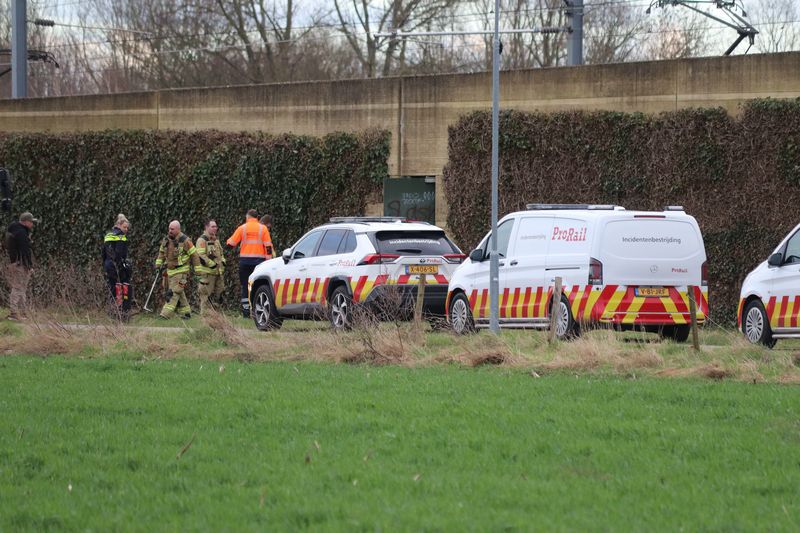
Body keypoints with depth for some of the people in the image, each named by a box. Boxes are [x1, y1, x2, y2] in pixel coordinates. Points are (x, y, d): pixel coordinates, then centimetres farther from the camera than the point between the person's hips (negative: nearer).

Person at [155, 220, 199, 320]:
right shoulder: (166, 240, 6)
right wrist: (158, 264, 12)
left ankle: (166, 314, -19)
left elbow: (194, 255, -9)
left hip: (181, 271, -7)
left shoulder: (185, 241, -14)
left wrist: (198, 269, -7)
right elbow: (162, 252, 22)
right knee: (179, 293, 13)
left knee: (174, 293, -14)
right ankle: (186, 312, 23)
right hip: (170, 270, 7)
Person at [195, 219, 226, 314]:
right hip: (207, 272, -9)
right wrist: (212, 264, -19)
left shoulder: (216, 240, 20)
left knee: (219, 294, 9)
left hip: (218, 271, 9)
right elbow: (201, 255, -18)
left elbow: (220, 254, 31)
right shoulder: (202, 240, -9)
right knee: (206, 295, -6)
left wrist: (222, 262, 11)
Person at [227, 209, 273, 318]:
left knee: (245, 286, 4)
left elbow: (231, 244, 5)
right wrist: (269, 259, 3)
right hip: (259, 260, 0)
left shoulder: (242, 228, 2)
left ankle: (246, 311, 1)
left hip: (245, 260, 0)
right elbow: (268, 246, -1)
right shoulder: (263, 228, 3)